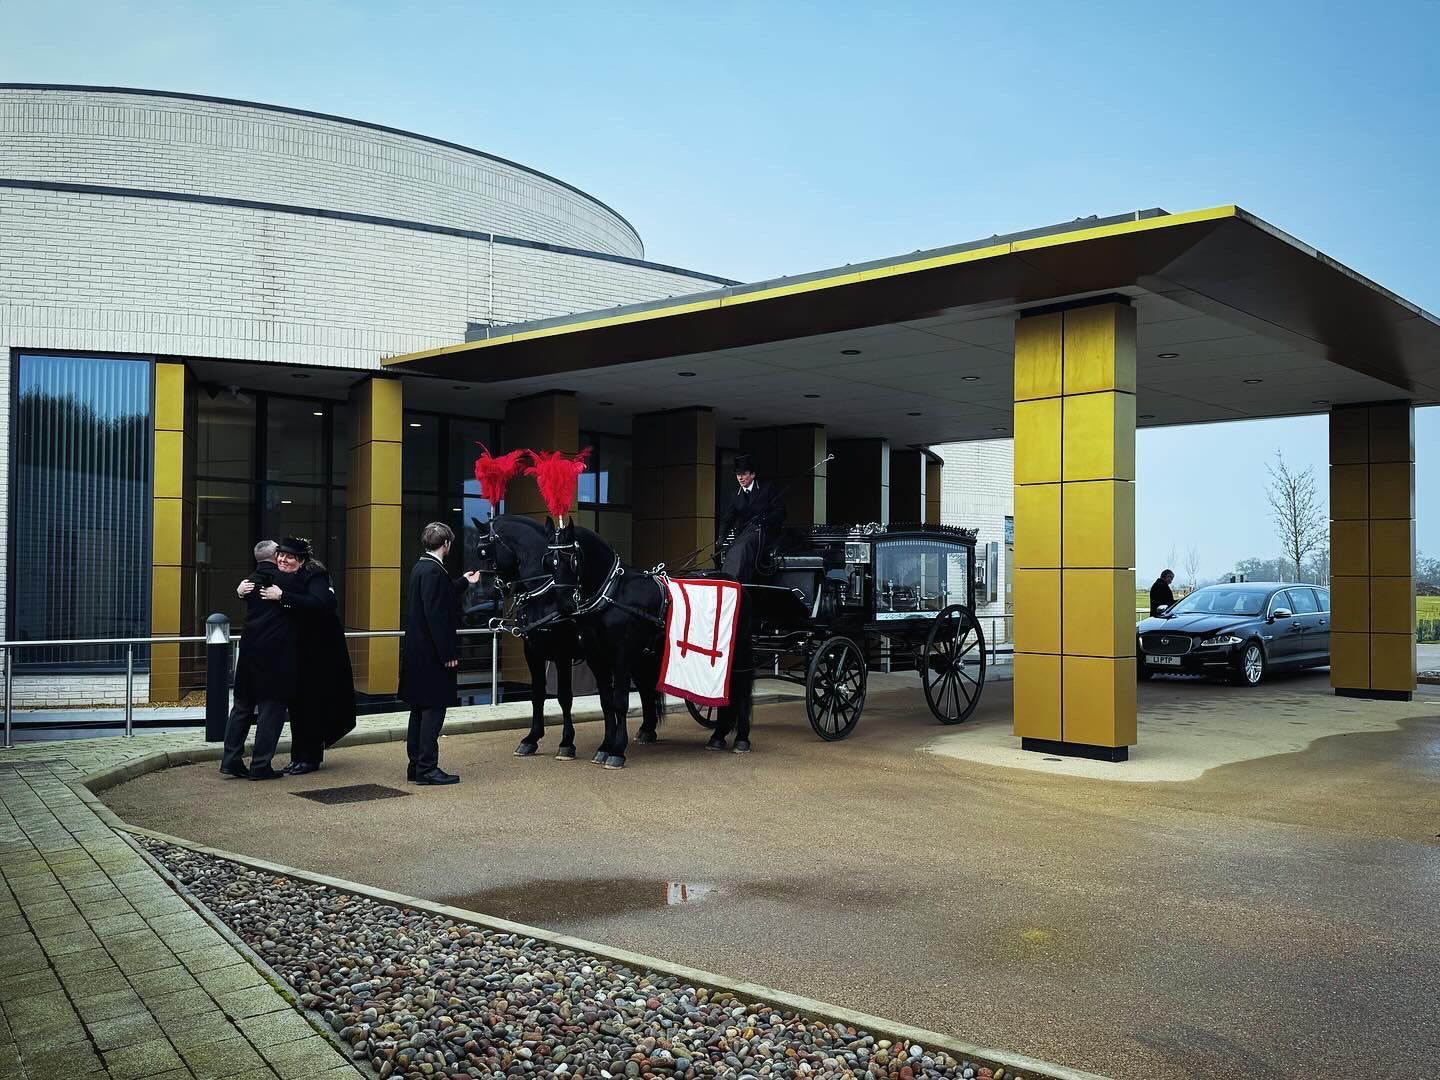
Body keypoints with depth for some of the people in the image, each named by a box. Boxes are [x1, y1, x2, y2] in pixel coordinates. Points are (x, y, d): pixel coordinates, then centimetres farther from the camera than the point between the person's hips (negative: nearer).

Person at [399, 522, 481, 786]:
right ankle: (427, 768, 0)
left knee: (420, 709, 14)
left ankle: (416, 766, 20)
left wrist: (464, 582, 38)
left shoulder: (421, 567, 11)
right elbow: (436, 615, -22)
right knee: (433, 708, -4)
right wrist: (448, 653, -19)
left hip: (418, 652, 10)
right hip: (432, 654, -10)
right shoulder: (434, 571, -18)